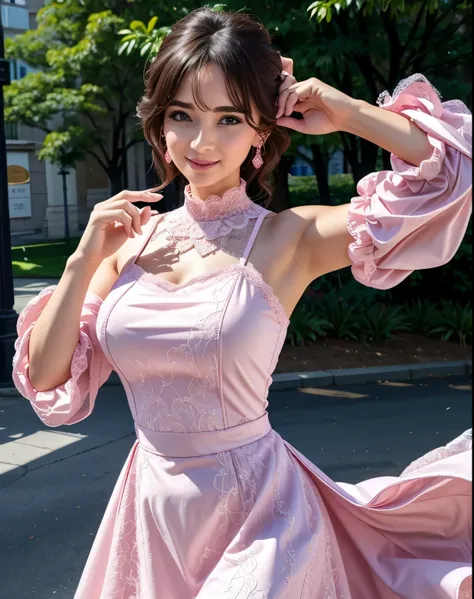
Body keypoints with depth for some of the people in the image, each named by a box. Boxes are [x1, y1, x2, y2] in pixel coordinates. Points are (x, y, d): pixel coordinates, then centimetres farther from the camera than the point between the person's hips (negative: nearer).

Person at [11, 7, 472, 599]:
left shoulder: (288, 239, -11)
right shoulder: (136, 239, 0)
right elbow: (47, 381, 0)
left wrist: (345, 112, -12)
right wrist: (84, 260, -9)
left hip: (256, 513, -4)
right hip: (151, 510, 4)